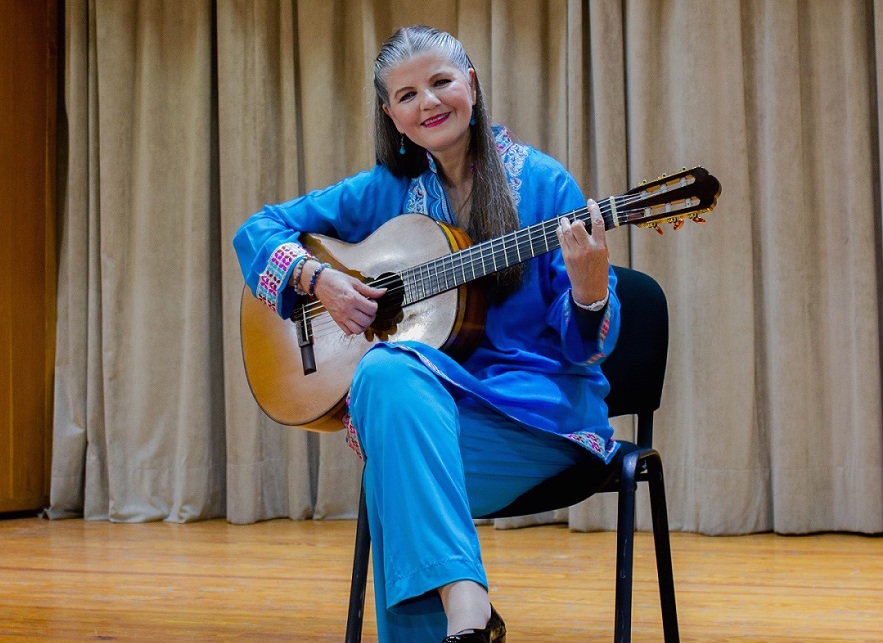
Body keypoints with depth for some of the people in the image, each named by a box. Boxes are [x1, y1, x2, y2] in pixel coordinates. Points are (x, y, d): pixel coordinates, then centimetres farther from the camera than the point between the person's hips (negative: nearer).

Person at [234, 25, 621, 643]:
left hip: (541, 407, -3)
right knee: (385, 370, -34)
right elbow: (257, 230, 14)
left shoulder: (541, 183, 0)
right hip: (430, 398, 4)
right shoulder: (386, 190, 10)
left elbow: (588, 348, -3)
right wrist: (317, 277, -5)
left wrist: (588, 283, -26)